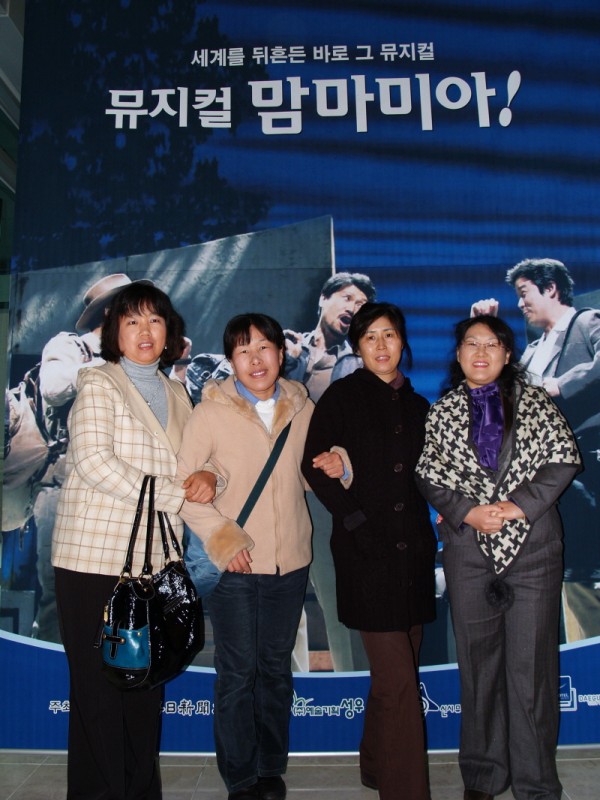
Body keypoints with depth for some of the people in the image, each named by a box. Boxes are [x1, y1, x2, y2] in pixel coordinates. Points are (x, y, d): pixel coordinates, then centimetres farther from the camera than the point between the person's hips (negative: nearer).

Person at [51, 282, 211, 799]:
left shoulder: (176, 393, 15)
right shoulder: (98, 383, -2)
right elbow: (94, 461, -15)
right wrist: (171, 494, -14)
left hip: (154, 561, 5)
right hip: (94, 557, -5)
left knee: (148, 684, 14)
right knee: (99, 686, 5)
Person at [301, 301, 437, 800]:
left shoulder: (417, 404, 14)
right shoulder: (343, 395, -2)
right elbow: (314, 465, -8)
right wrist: (356, 520, -13)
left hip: (413, 549, 6)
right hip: (367, 552, -6)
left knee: (394, 674, 15)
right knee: (398, 679, -6)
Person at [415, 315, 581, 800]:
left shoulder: (535, 402, 6)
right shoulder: (443, 412, 8)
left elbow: (565, 459, -1)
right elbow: (428, 476, 5)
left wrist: (519, 504, -12)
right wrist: (467, 512, -10)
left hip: (532, 546, -1)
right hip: (469, 549, 1)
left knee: (531, 662, 2)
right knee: (478, 661, 9)